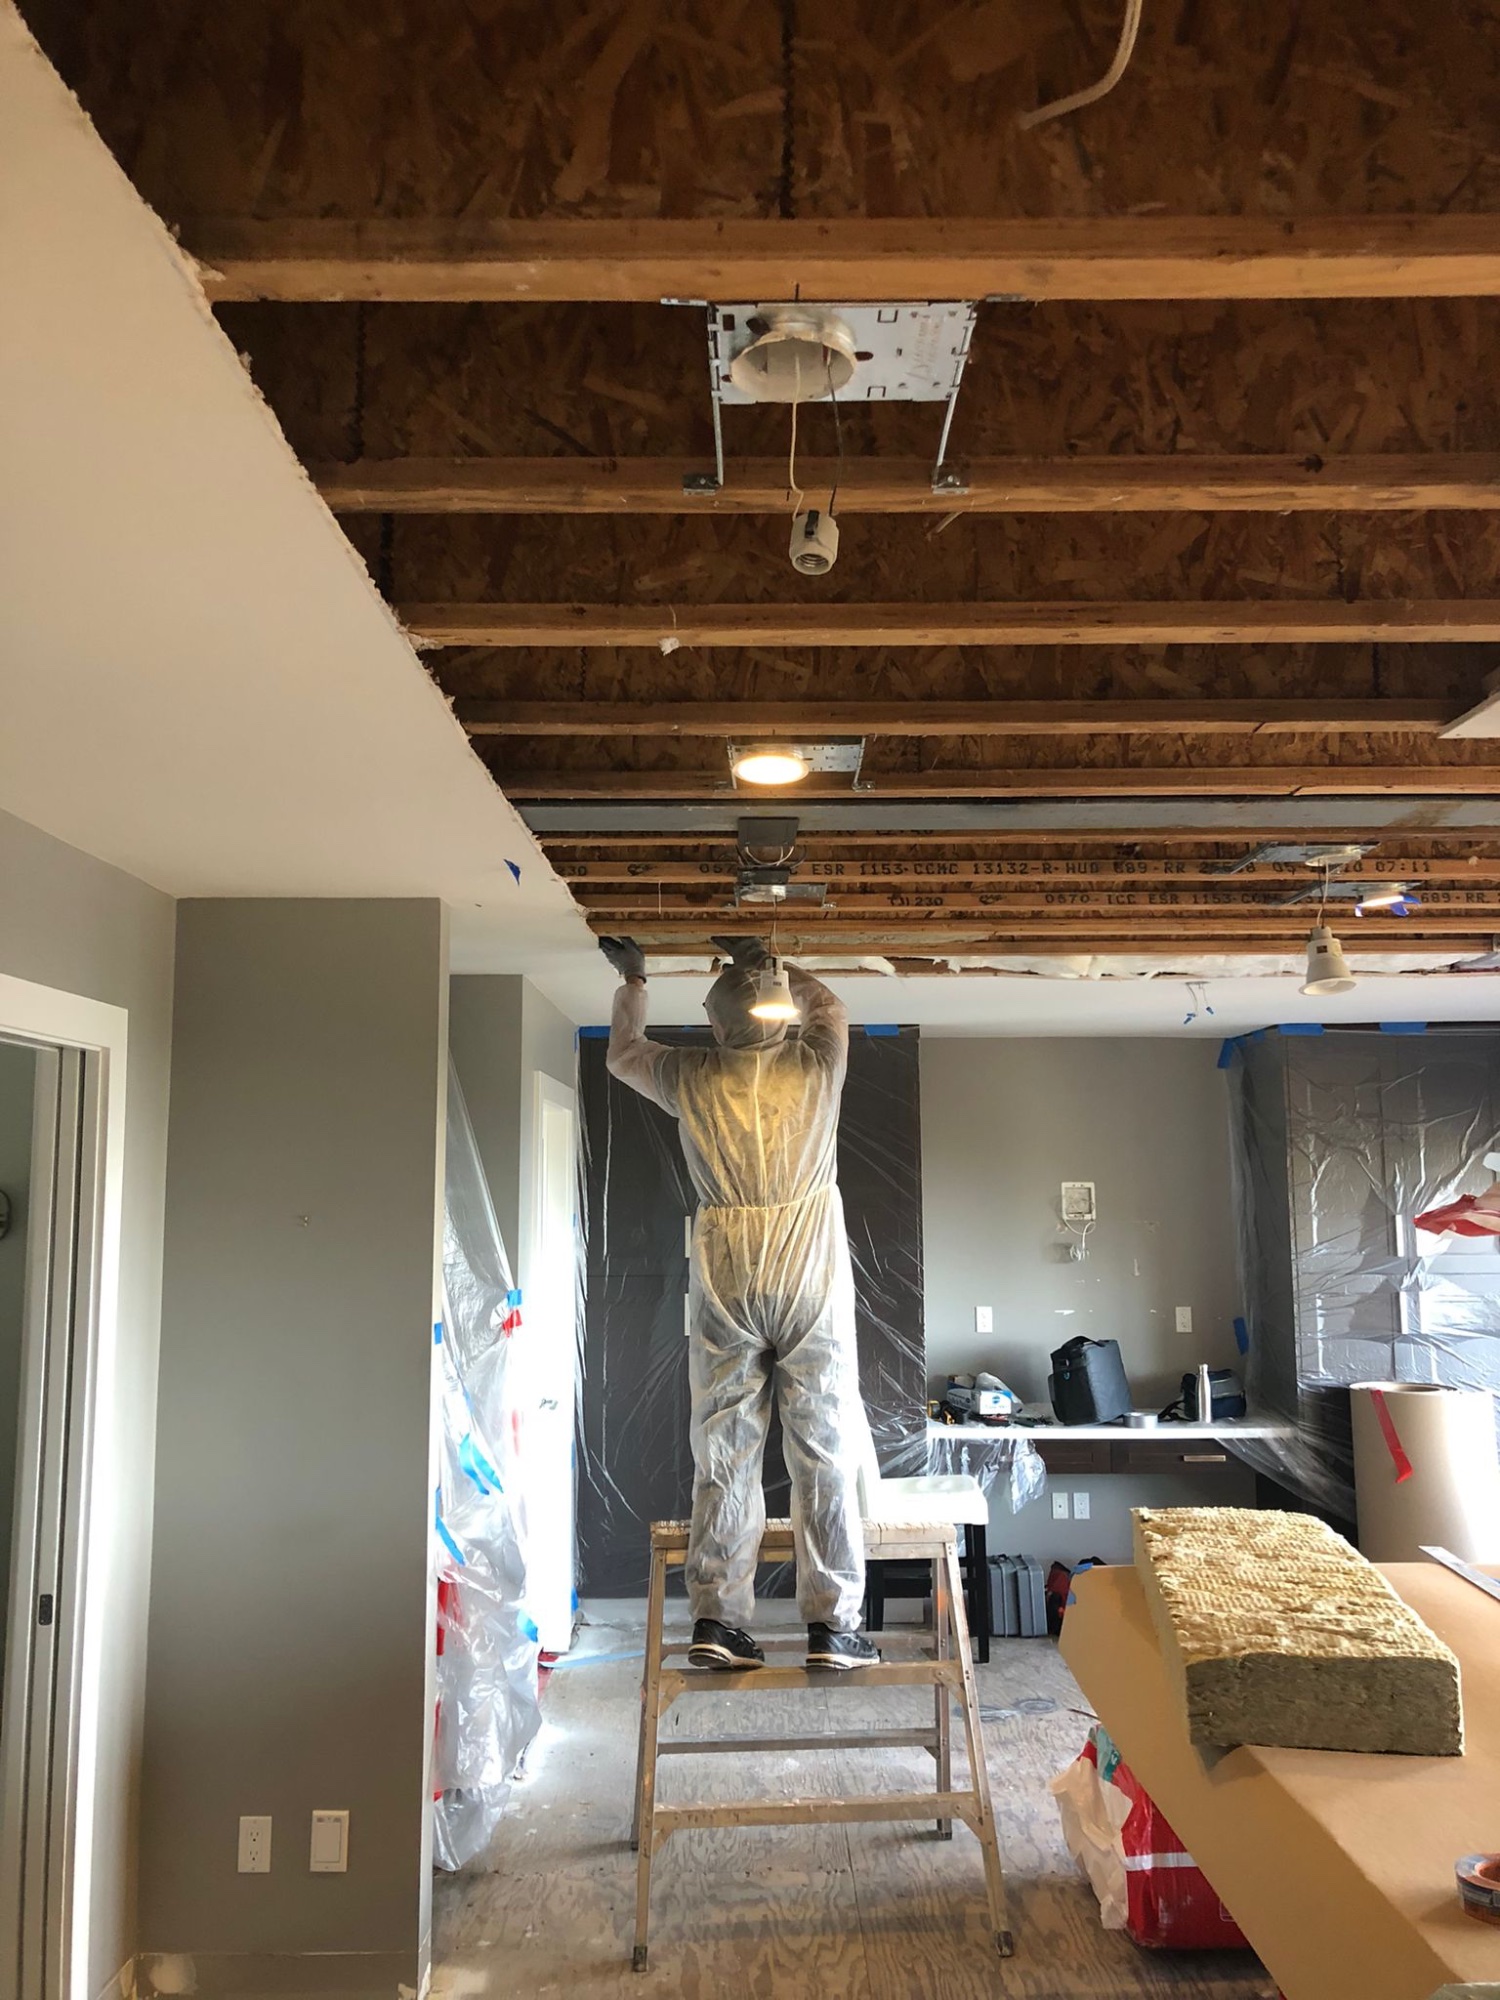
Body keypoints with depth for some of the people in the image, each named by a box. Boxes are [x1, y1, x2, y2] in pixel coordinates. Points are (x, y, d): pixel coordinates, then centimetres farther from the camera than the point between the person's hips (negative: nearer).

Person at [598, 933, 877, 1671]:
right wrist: (761, 959, 28)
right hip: (812, 1278, -1)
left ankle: (716, 1619, 6)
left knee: (723, 1455, 6)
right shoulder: (815, 1066, 2)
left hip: (724, 1281, 1)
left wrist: (632, 978, 37)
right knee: (824, 1453, 2)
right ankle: (832, 1625, 2)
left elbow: (623, 1053, 25)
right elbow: (828, 1005, 25)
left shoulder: (692, 1078, 3)